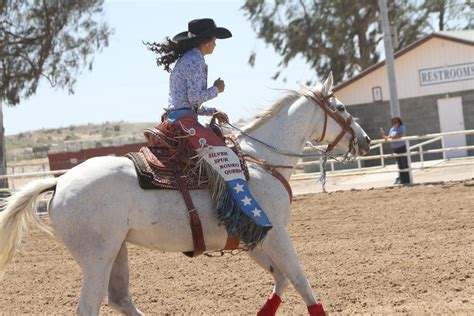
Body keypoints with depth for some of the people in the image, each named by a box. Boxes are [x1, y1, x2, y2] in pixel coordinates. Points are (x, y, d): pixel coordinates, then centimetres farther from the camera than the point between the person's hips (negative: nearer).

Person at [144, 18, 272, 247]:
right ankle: (251, 217, -32)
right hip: (184, 122, -11)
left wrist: (212, 112, 16)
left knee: (223, 158, 22)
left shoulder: (184, 60, 23)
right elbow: (196, 96, -18)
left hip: (174, 120, 11)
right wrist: (217, 89, -1)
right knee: (227, 160, -20)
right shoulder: (196, 61, -8)